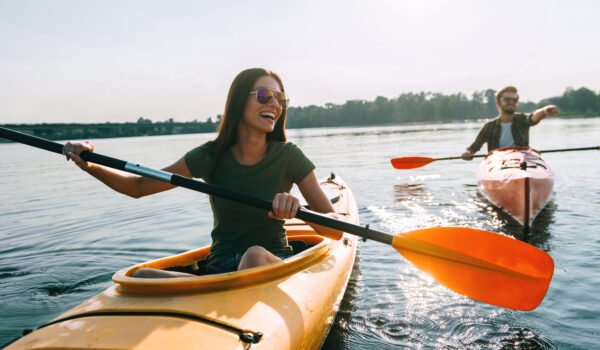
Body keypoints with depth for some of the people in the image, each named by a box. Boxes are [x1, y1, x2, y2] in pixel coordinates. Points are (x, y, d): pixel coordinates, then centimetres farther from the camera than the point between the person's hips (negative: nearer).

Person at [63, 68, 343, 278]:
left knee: (255, 254, -37)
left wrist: (299, 210, -28)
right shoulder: (210, 156, -1)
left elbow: (337, 229, -7)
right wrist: (90, 166, -10)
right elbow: (138, 187, 7)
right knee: (142, 277, -24)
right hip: (219, 268, 2)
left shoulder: (288, 157, -5)